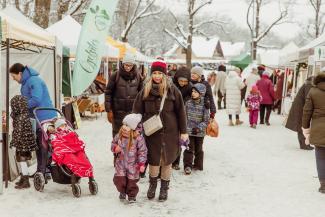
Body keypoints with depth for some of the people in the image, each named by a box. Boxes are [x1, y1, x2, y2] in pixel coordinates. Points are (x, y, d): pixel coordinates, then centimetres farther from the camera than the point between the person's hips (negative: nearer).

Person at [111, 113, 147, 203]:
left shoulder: (138, 138, -17)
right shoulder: (119, 136, -5)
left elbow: (142, 152, -10)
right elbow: (113, 143, 13)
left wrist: (142, 164, -12)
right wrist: (115, 148, -11)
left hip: (133, 165, -3)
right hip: (121, 163, 3)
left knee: (131, 182, 6)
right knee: (119, 180, -1)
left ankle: (132, 195, 32)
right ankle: (122, 192, 29)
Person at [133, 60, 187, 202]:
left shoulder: (172, 90, -2)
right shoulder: (145, 91, 3)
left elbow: (180, 111, 0)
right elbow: (137, 111, 5)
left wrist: (183, 131, 0)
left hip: (169, 132, -1)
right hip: (151, 132, 1)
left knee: (167, 160, 8)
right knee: (153, 160, 7)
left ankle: (164, 188, 26)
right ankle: (152, 184, 32)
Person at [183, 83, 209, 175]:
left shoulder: (204, 105, -9)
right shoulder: (188, 103, -2)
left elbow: (206, 120, -7)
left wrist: (199, 128, -19)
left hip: (200, 132, -1)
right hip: (189, 130, 1)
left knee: (198, 149, 13)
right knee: (189, 148, 0)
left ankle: (198, 165, 28)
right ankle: (188, 166, 8)